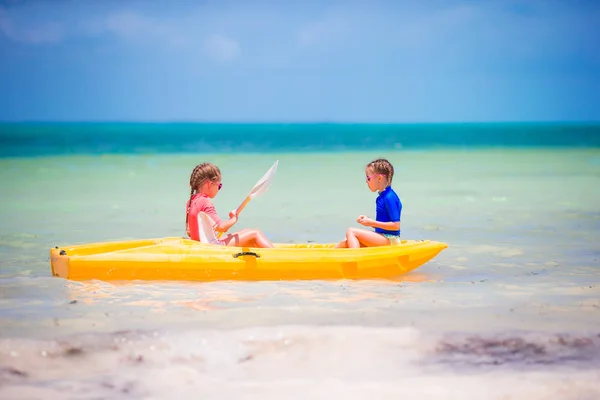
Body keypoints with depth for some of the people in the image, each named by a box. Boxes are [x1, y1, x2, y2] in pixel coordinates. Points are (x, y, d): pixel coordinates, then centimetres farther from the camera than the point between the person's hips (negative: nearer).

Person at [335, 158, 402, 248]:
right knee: (345, 243, 1)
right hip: (383, 238, 9)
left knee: (351, 232, -17)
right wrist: (368, 221, 3)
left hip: (389, 240, -9)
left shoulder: (390, 197, -15)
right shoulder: (382, 197, 14)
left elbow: (396, 225, -19)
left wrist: (372, 223, -14)